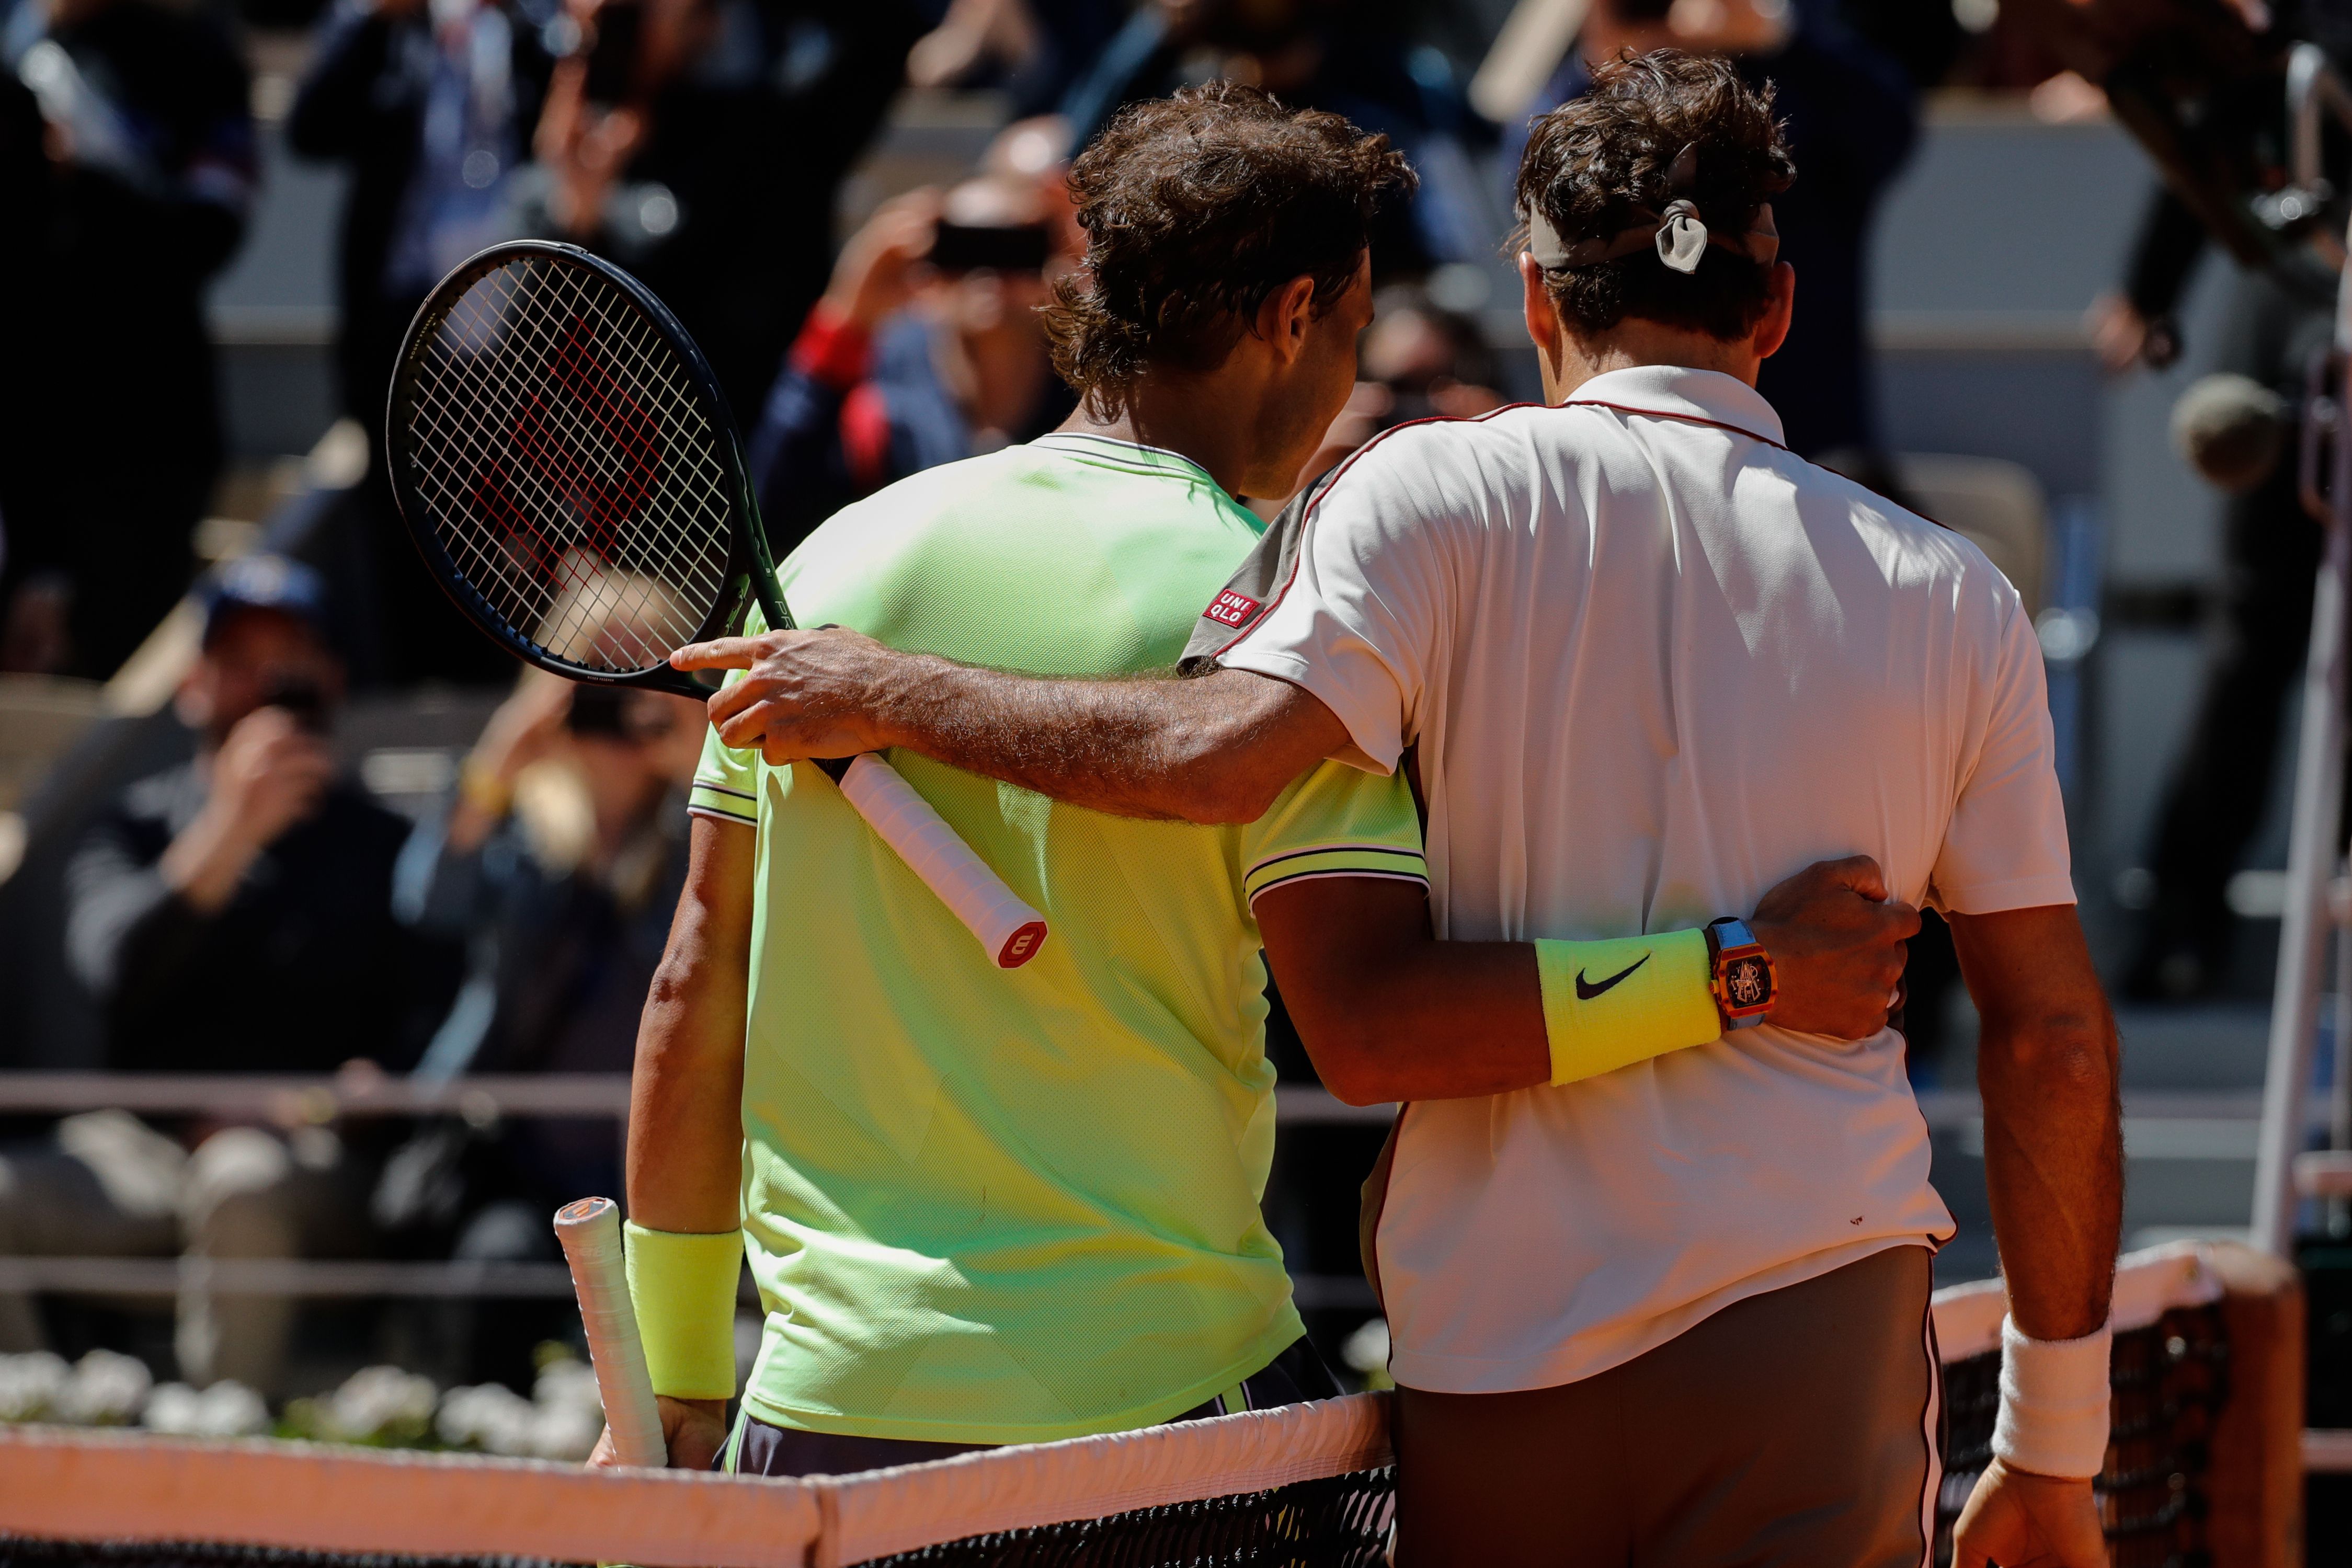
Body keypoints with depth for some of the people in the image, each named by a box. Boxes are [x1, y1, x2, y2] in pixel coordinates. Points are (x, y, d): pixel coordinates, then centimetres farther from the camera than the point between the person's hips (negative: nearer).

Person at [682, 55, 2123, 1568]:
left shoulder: (1440, 494, -1)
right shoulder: (1954, 598, 6)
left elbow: (1221, 749, -18)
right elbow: (2055, 1038, 6)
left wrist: (891, 693, -4)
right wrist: (2053, 1446, 13)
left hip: (1495, 1358, 0)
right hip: (1819, 1330, 0)